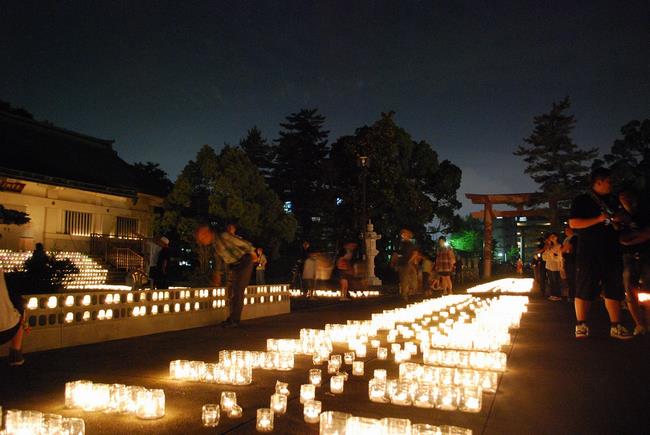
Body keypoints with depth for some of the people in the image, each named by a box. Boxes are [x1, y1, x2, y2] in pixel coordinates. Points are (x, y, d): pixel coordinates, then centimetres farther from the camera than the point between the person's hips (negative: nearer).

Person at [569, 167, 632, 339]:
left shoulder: (613, 200, 18)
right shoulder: (582, 200, -1)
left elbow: (619, 219, 31)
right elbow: (573, 223, -11)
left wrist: (618, 219, 6)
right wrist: (598, 219, -18)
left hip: (611, 251, 6)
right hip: (589, 252, -6)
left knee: (614, 289, 5)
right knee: (584, 289, -4)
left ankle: (616, 327, 11)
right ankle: (581, 325, 4)